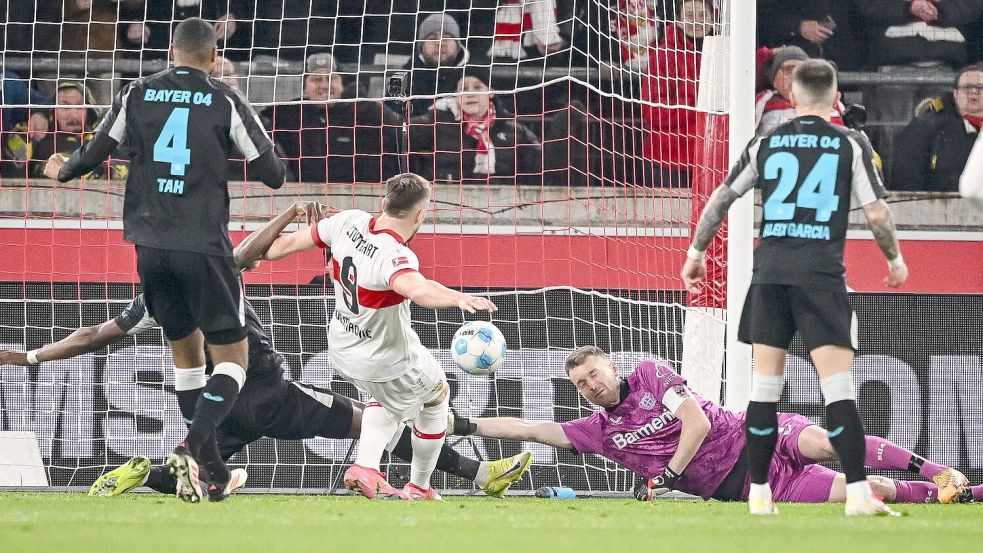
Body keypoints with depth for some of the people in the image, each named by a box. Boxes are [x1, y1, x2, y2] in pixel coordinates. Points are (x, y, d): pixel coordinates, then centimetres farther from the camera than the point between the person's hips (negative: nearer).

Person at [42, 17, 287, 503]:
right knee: (232, 358, 2)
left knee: (186, 352, 19)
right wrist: (265, 159, 24)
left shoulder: (136, 96, 5)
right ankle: (192, 448, -22)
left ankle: (214, 472, 18)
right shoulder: (226, 102, -3)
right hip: (204, 248, -4)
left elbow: (91, 157, 8)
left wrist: (61, 171, 31)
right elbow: (272, 175, -1)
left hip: (150, 246, 4)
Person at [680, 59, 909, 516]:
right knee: (837, 384, -7)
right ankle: (858, 493, -15)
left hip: (770, 271, 3)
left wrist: (697, 252, 25)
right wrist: (895, 259, 16)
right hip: (822, 273, -3)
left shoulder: (765, 144, 9)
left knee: (765, 386, 9)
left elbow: (720, 199, 12)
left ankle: (759, 493, 11)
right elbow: (877, 212, -1)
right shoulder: (851, 144, 1)